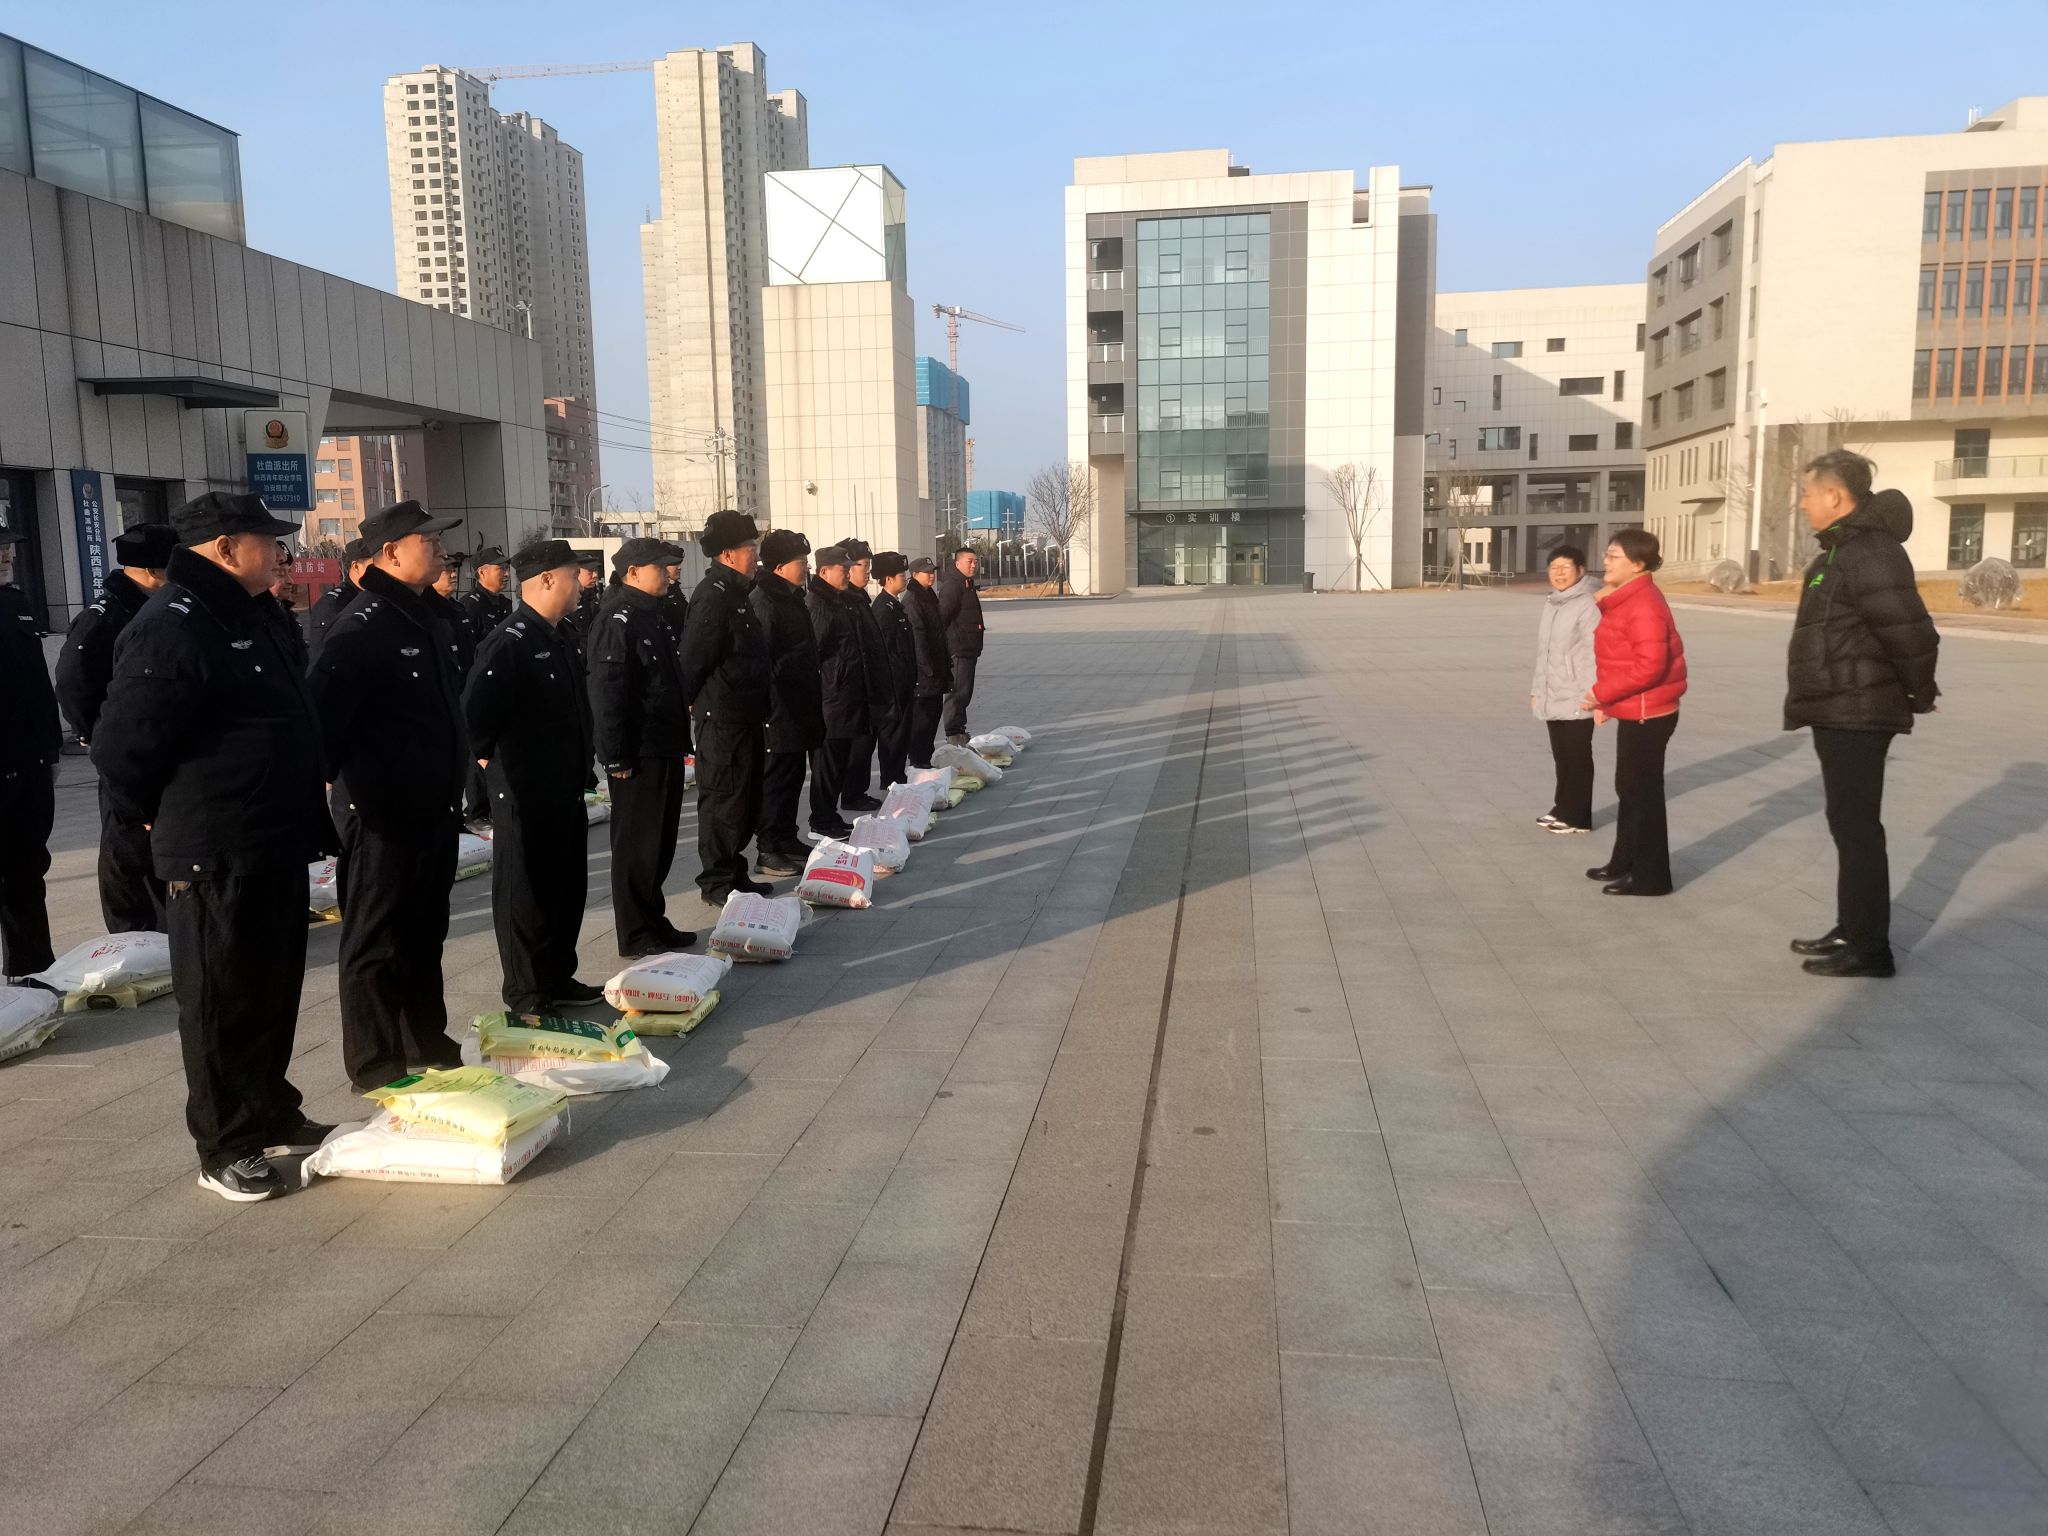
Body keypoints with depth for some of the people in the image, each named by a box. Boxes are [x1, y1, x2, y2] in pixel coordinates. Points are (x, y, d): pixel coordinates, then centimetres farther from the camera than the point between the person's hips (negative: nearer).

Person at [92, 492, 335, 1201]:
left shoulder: (249, 618, 14)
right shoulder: (172, 630, -18)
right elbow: (121, 748, -18)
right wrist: (170, 820, -4)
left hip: (275, 849, 9)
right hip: (214, 858, -9)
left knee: (274, 990, 18)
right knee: (222, 1003, 2)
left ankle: (272, 1117, 33)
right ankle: (224, 1149, 14)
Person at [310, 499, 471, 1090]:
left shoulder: (429, 617, 13)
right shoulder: (364, 625, -17)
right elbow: (324, 709, -23)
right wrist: (341, 777, -19)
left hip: (436, 807, 9)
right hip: (382, 812, -9)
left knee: (425, 932, 19)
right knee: (376, 941, 2)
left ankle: (427, 1042, 32)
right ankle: (375, 1065, 12)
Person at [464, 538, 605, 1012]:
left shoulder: (557, 637, 12)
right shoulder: (510, 643, -19)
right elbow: (474, 711, -24)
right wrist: (490, 757, -11)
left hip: (566, 791, 9)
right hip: (526, 795, -9)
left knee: (567, 887, 17)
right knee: (527, 893, 3)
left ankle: (559, 981, 31)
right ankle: (529, 999, 14)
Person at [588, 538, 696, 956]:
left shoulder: (654, 616, 16)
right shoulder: (618, 621, -15)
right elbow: (606, 692, -21)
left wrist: (681, 740, 21)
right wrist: (616, 756, -22)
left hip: (665, 750, 10)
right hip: (638, 755, -10)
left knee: (661, 842, 16)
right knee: (637, 844, -1)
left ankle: (654, 921, 26)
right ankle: (636, 934, 7)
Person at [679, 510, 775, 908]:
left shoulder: (736, 592, 16)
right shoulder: (713, 595, -16)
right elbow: (693, 659, -20)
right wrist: (695, 702, -16)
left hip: (745, 716, 10)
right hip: (722, 717, -10)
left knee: (747, 799, 16)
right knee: (724, 800, -2)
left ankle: (733, 874, 26)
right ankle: (717, 882, 7)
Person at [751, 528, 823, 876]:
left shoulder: (792, 598, 16)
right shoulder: (763, 601, -16)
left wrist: (812, 701, 23)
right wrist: (769, 709, -23)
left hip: (799, 708, 10)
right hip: (779, 710, -10)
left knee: (792, 776, 15)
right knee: (778, 779, -5)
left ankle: (786, 841, 25)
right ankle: (769, 851, 2)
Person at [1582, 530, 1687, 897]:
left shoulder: (1643, 604, -19)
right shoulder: (1627, 599, 13)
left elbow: (1650, 665, -26)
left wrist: (1602, 692, -20)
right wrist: (1605, 699, 14)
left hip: (1647, 714, -10)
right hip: (1634, 712, 10)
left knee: (1643, 793, -2)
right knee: (1628, 789, 18)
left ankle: (1650, 877, 8)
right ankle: (1624, 863, 31)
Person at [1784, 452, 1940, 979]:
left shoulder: (1870, 552, -20)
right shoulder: (1844, 549, 14)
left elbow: (1910, 632, -24)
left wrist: (1919, 694, -10)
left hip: (1857, 715, -11)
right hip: (1839, 712, 11)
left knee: (1857, 827, -4)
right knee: (1848, 825, 16)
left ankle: (1869, 946, 3)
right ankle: (1852, 929, 27)